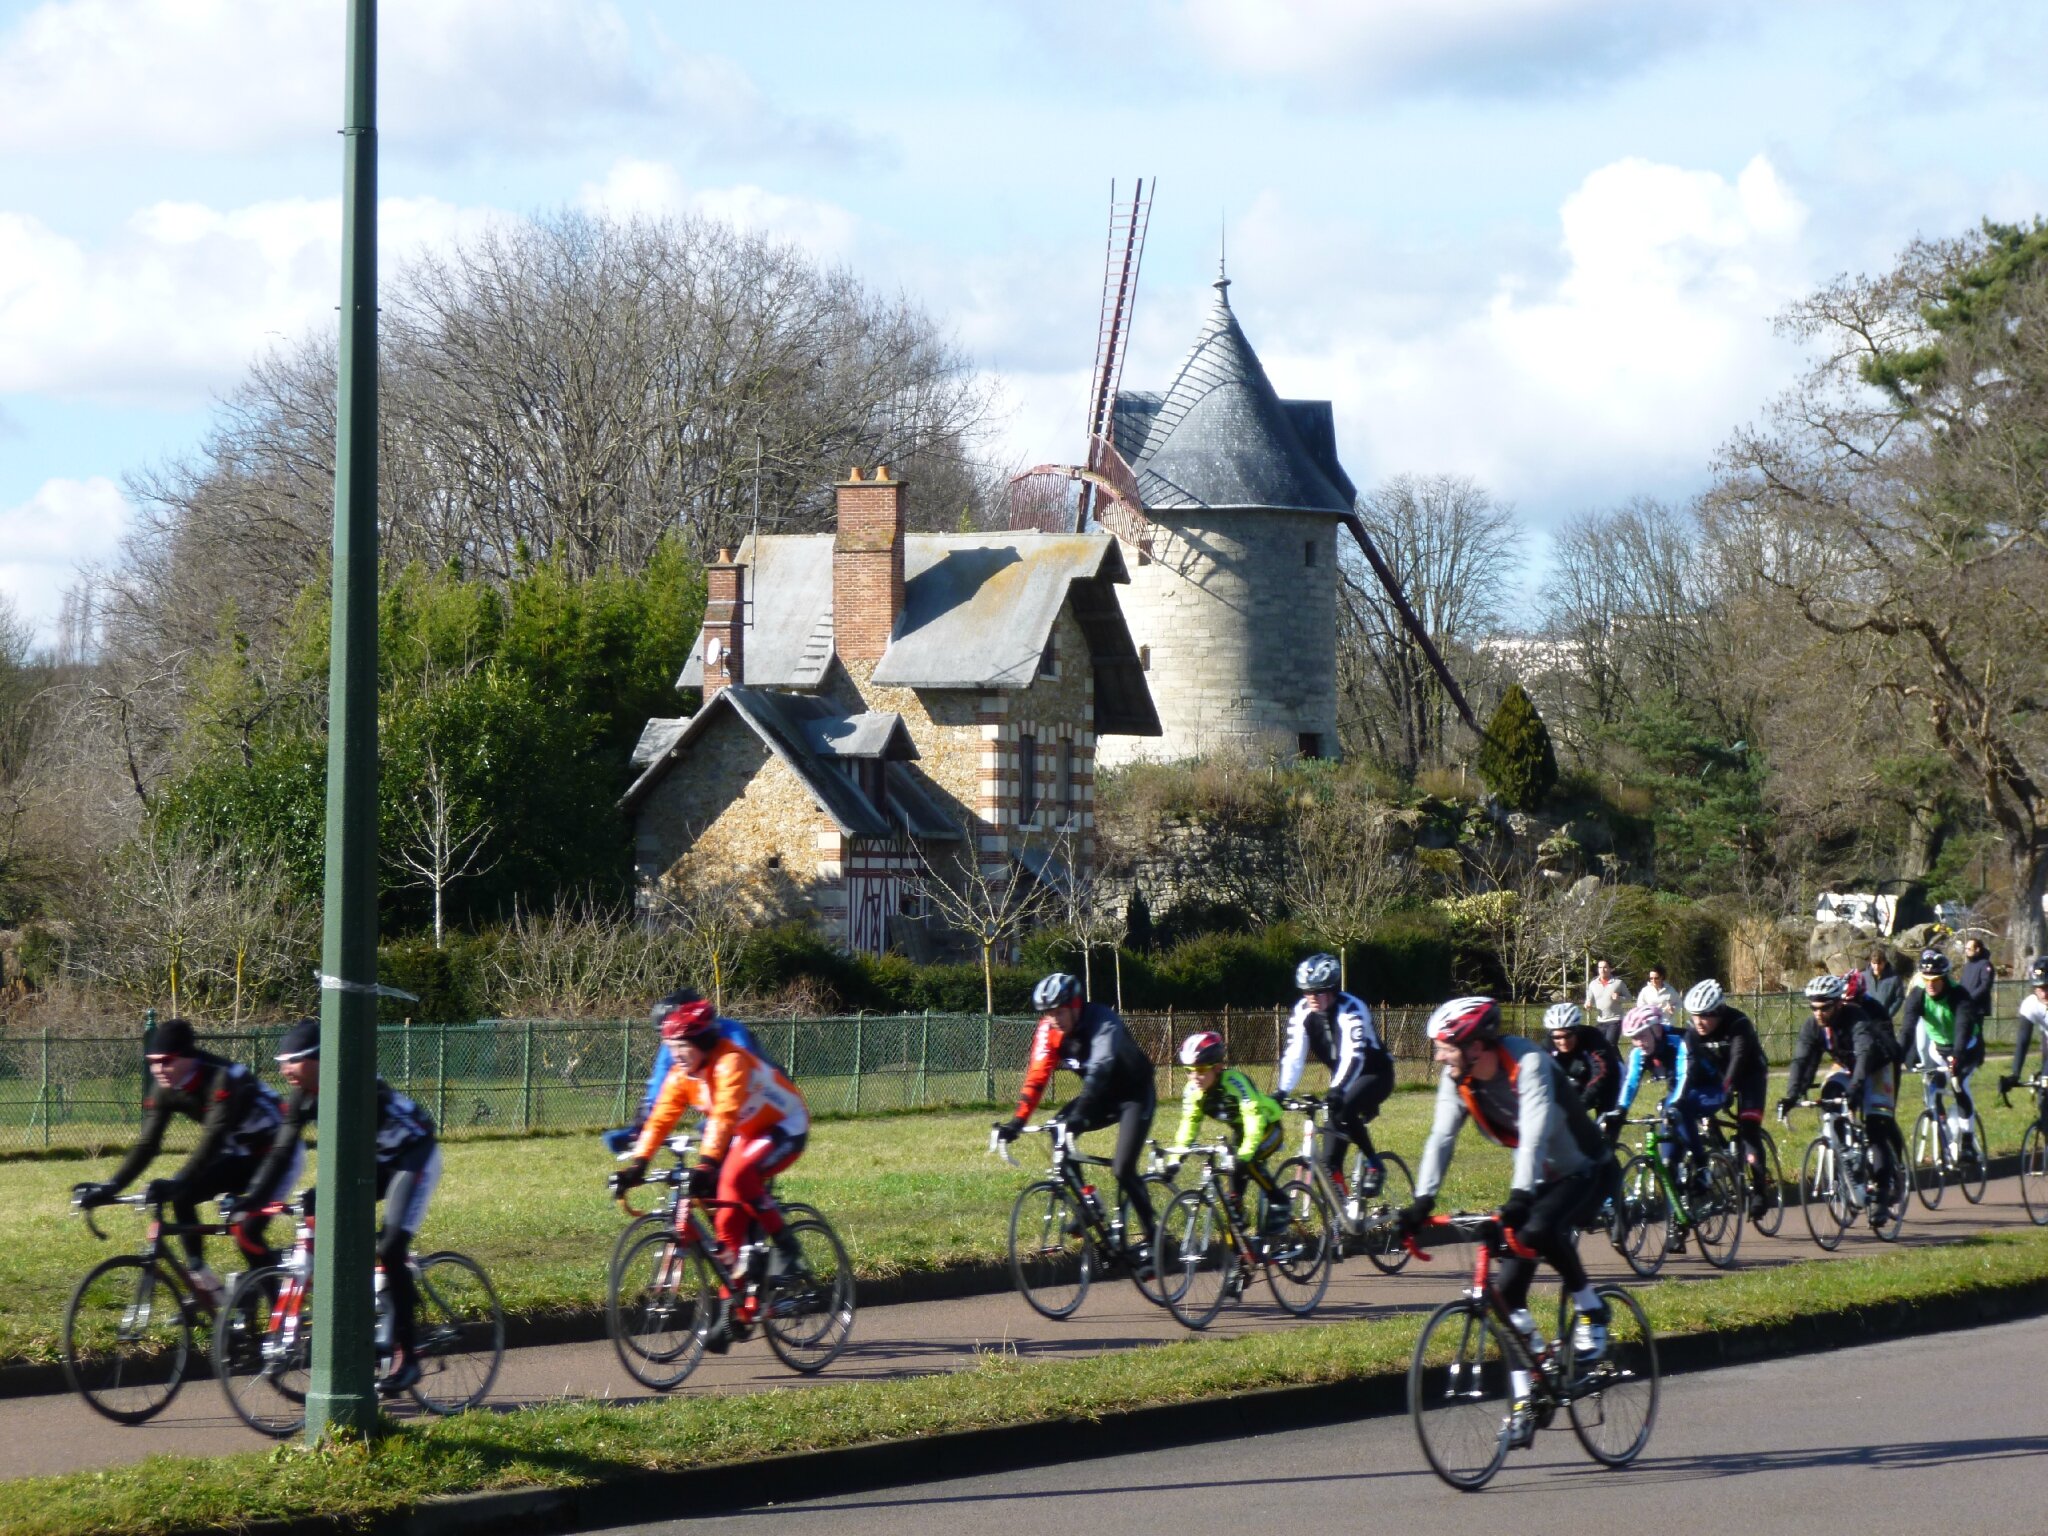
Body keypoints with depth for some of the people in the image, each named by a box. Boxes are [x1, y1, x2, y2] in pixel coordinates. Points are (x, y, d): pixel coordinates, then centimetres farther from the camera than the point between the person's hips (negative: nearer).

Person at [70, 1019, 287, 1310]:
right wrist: (109, 1186, -24)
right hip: (236, 1153, 7)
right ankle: (202, 1281, -5)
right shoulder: (166, 1089, -10)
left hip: (273, 1151, -7)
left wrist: (177, 1182, -51)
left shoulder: (223, 1079, -31)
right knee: (180, 1198, -14)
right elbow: (147, 1144, -12)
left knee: (247, 1230, -22)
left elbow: (212, 1138, -40)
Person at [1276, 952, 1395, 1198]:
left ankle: (1374, 1165, -17)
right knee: (1330, 1161, -5)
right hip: (1342, 1079, 6)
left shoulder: (1351, 1010, -25)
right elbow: (1293, 1055, -12)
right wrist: (1280, 1092, -26)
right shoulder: (1302, 1013, -9)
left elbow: (1353, 1056, -36)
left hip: (1374, 1075, -6)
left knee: (1343, 1108, -36)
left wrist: (1336, 1091, -49)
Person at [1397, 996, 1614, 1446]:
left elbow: (1534, 1134, -39)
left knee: (1538, 1231, -36)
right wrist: (1422, 1202, -27)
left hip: (1585, 1172, -7)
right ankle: (1524, 1400, 3)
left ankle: (1591, 1309, -12)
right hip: (1539, 1179, 7)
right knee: (1508, 1287, -5)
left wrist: (1519, 1198, -51)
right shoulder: (1457, 1080, -9)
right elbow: (1441, 1139, -14)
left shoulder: (1529, 1065, -29)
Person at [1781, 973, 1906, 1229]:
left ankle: (1881, 1198, -17)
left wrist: (1856, 1089, -64)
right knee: (1829, 1095, -23)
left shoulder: (1858, 1019, -35)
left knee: (1876, 1128, -17)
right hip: (1846, 1067, 6)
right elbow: (1802, 1059, -24)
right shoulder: (1812, 1025, -19)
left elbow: (1865, 1054, -49)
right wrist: (1791, 1095, -38)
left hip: (1878, 1066, -6)